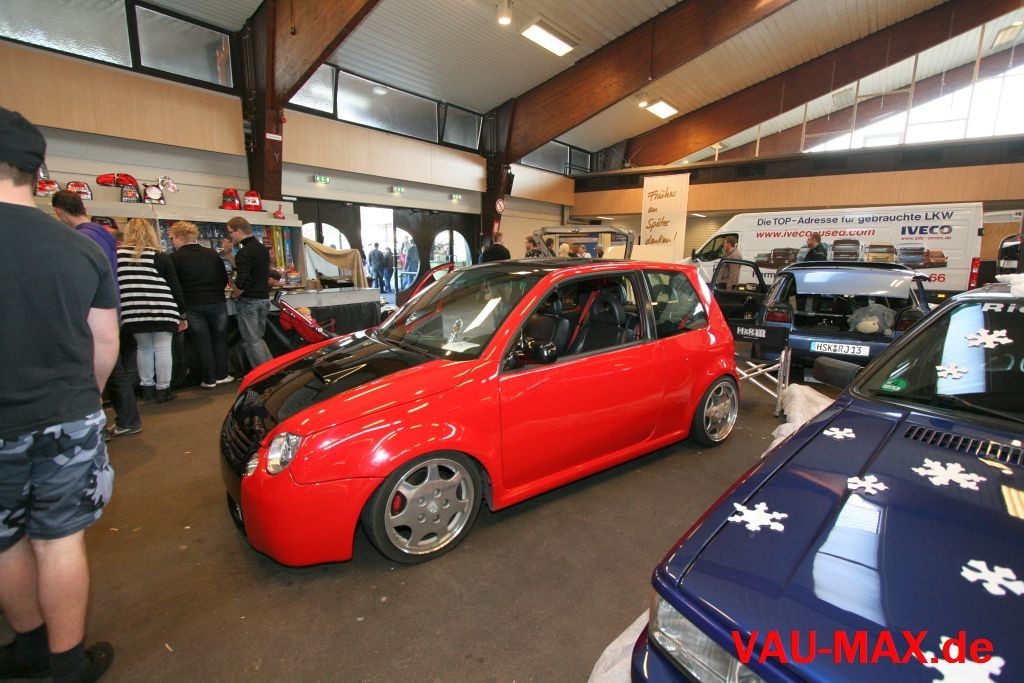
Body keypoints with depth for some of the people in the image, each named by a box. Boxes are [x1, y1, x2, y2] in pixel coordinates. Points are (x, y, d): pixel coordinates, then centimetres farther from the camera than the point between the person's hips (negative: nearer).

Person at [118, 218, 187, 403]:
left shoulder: (118, 255, 4)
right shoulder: (161, 257, 0)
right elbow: (175, 288, 2)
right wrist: (182, 314, 9)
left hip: (134, 314, 2)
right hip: (162, 311, -2)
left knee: (143, 348, 17)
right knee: (162, 349, 4)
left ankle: (147, 386, 25)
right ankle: (162, 389, 7)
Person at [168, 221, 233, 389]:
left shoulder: (175, 258, -5)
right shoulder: (212, 254, 3)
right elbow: (224, 279, 5)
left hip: (193, 306, -2)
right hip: (217, 303, 2)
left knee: (202, 343, 6)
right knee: (220, 339, 13)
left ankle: (209, 379, 11)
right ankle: (221, 375, 17)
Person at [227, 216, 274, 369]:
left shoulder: (244, 252, -18)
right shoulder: (263, 248, 11)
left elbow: (242, 282, -26)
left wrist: (234, 294, -9)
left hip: (248, 301, -9)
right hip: (264, 299, 9)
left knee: (252, 341, 0)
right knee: (258, 338, 18)